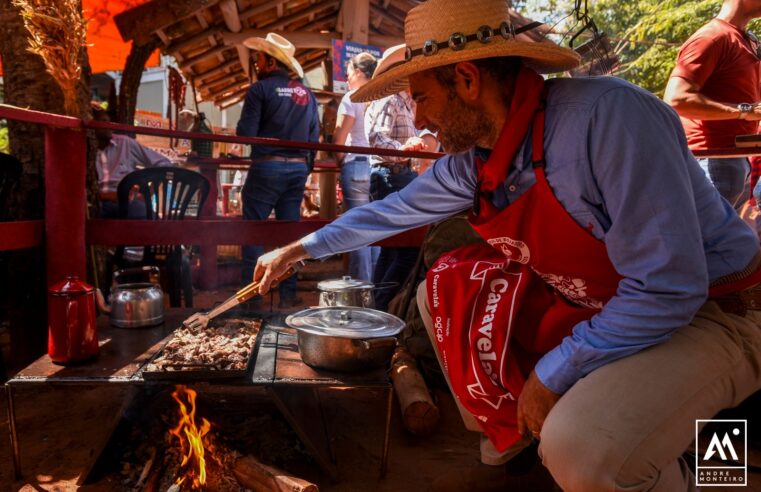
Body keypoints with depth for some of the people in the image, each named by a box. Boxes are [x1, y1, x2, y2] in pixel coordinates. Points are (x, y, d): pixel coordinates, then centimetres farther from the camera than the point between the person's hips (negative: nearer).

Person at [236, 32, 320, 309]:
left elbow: (246, 133, -11)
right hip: (298, 169, 5)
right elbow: (315, 136, 8)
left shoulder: (260, 89, -6)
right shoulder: (306, 93, 10)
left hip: (267, 167, -5)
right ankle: (288, 294, 11)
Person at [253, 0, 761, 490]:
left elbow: (668, 288, -28)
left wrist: (550, 374, -20)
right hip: (590, 305, 7)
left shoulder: (605, 114, -29)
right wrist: (300, 248, 18)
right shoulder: (471, 162, -6)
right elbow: (392, 210, 10)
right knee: (445, 292, 2)